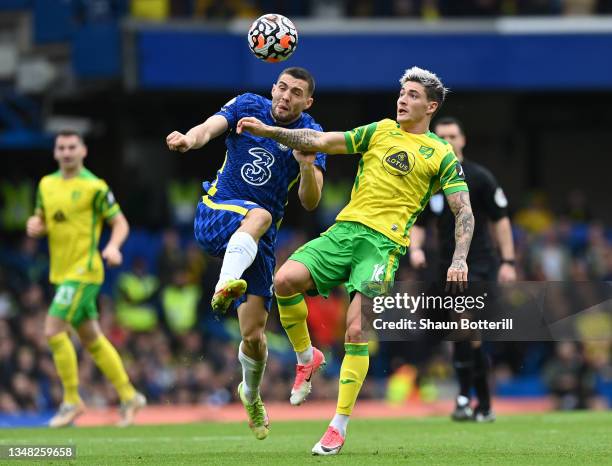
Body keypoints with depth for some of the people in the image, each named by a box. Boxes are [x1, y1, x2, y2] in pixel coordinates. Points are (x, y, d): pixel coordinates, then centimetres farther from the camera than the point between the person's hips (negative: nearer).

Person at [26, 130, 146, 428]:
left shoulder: (95, 187, -8)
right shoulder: (47, 185, 12)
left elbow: (120, 223, -6)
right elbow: (40, 221, 21)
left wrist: (113, 246, -25)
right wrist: (34, 225, -3)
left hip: (83, 271, -8)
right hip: (61, 273, 8)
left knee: (54, 331, -15)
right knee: (91, 339, 13)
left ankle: (72, 401, -5)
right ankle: (129, 396, 24)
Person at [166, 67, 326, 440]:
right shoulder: (248, 106, -1)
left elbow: (310, 203, -6)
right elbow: (208, 129, -20)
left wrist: (307, 167, -26)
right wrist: (189, 139, -43)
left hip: (260, 241, 2)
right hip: (215, 216, -2)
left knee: (254, 334, -5)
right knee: (259, 214, -38)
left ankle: (251, 394, 28)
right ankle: (225, 287, -60)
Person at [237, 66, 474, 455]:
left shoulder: (441, 155, 8)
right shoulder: (380, 131, 19)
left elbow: (464, 212, 5)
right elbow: (322, 141, 15)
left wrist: (460, 260, -10)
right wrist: (268, 131, 5)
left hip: (385, 241, -4)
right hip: (345, 229, 4)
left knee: (356, 331, -15)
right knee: (286, 279, -20)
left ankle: (340, 425, -6)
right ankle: (306, 358, 6)